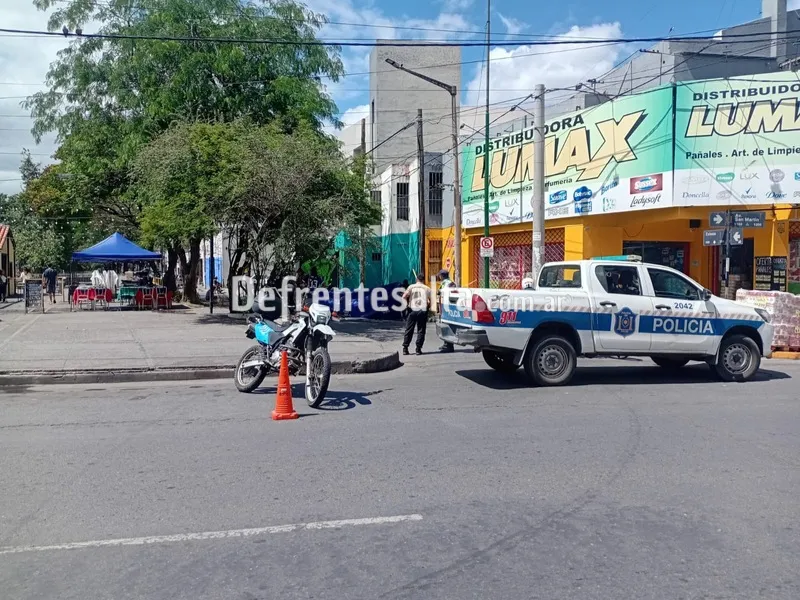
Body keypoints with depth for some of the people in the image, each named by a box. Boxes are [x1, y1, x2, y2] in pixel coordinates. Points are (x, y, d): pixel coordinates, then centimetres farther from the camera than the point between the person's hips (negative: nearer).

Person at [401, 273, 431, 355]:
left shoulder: (411, 287, 4)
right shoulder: (427, 288, 5)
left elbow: (404, 297, -5)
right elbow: (429, 301, 3)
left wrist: (407, 303, 12)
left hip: (412, 310, 1)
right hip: (423, 311, 0)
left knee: (409, 330, 7)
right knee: (421, 331, 6)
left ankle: (405, 348, 7)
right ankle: (418, 349, 2)